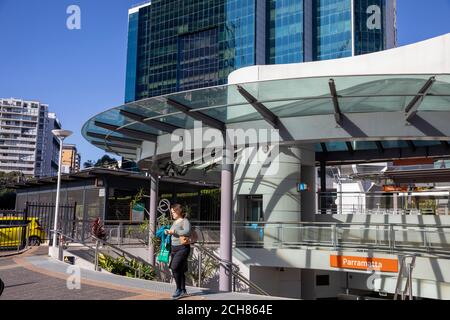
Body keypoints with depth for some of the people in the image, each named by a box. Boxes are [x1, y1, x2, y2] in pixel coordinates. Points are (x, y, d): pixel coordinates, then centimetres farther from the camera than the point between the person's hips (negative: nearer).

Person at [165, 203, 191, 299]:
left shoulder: (185, 221, -8)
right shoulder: (174, 222, 17)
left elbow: (187, 232, -26)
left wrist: (174, 231, -26)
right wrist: (168, 232, 8)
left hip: (182, 248, -8)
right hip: (174, 248, 8)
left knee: (175, 268, -17)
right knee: (179, 270, 9)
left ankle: (179, 289, -5)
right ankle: (183, 291, 17)